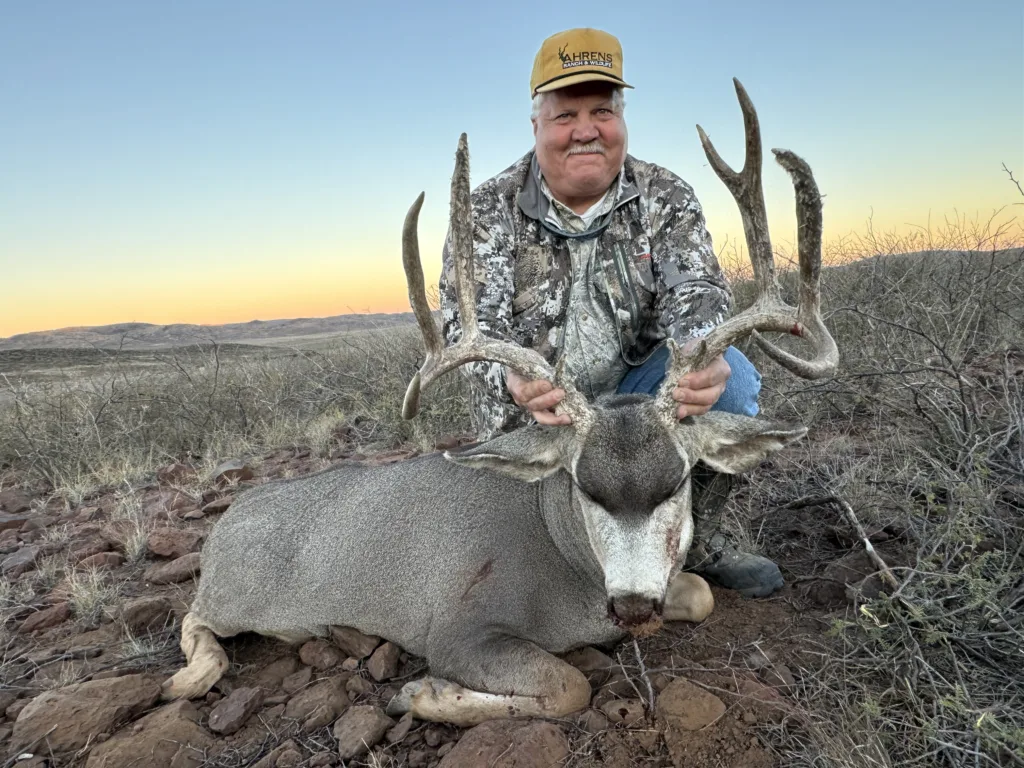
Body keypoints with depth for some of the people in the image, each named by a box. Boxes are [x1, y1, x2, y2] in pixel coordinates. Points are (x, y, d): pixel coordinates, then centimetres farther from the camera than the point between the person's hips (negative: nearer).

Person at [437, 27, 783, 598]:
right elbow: (469, 319, -19)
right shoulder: (488, 212, -8)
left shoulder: (666, 198, -3)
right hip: (533, 412, -1)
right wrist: (513, 379, -43)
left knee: (733, 377, -24)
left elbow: (694, 290, -15)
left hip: (635, 390, 2)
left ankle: (700, 540, -3)